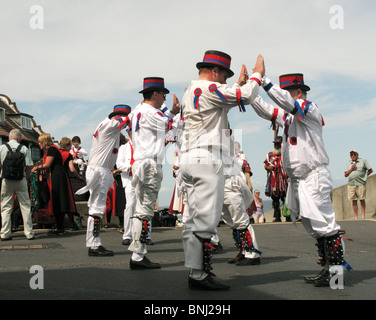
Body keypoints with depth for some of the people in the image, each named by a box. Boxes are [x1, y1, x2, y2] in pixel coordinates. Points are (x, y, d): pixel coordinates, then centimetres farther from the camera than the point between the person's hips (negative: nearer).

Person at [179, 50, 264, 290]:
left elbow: (223, 105, 32)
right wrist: (258, 74, 7)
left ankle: (196, 272, 11)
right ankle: (200, 276, -9)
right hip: (207, 158, -10)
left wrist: (240, 84, 33)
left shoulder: (190, 92, 23)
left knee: (195, 219, 9)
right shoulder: (209, 88, -7)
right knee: (205, 219, -10)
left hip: (190, 159, 10)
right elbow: (245, 97, -10)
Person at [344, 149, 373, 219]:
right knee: (354, 201, 2)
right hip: (351, 184, 3)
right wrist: (351, 169, -3)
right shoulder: (348, 163, 16)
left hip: (360, 184, -3)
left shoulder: (363, 161, 7)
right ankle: (356, 217, 4)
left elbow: (370, 170, 7)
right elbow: (345, 175, 11)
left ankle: (363, 215, 9)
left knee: (362, 199, 1)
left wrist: (364, 176, 5)